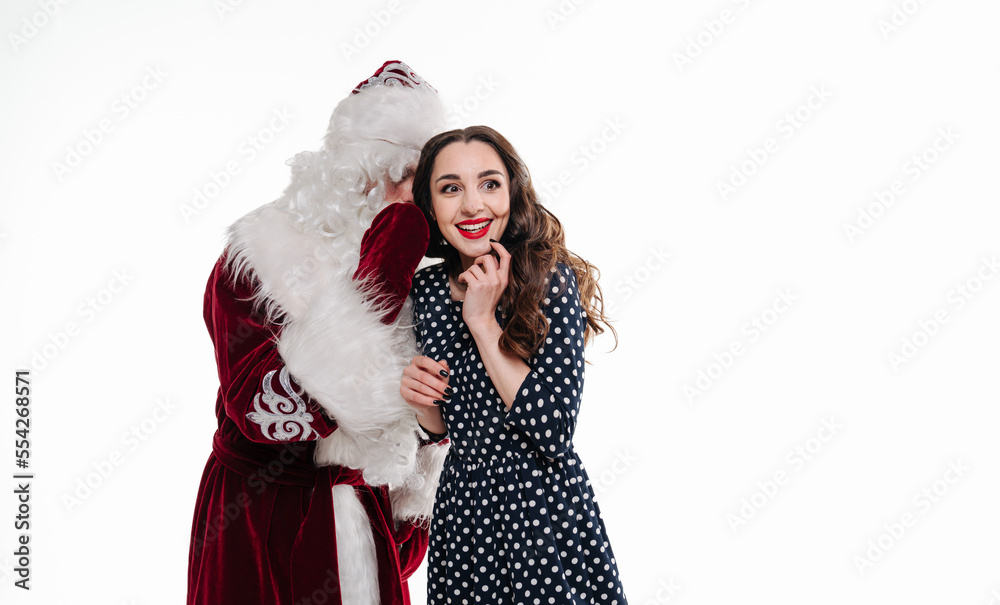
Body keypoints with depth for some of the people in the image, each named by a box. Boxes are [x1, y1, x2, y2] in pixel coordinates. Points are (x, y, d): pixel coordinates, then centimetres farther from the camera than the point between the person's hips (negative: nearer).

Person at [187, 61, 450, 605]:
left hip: (365, 516, 5)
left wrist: (409, 515, 10)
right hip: (263, 517, -5)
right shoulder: (254, 264, -16)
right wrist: (379, 283, -29)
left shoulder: (401, 275, 3)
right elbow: (268, 410, -30)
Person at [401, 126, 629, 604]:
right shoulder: (426, 289, 1)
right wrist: (421, 400, -10)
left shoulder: (551, 280, -15)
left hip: (544, 514, -5)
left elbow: (554, 429, -23)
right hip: (462, 514, 5)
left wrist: (483, 322, -21)